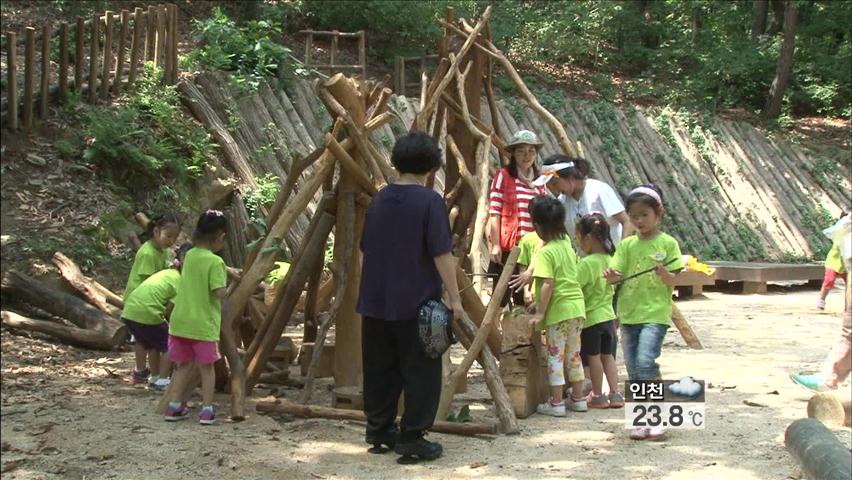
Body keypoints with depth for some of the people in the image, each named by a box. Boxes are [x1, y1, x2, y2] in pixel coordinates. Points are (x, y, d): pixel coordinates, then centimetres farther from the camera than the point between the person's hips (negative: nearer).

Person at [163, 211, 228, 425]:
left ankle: (174, 406, 18)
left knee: (184, 365, 17)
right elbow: (220, 293, -22)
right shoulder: (215, 262, -16)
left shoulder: (189, 255, 6)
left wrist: (228, 272, 18)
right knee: (206, 367, 8)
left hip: (180, 321, 6)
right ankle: (207, 409, 8)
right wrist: (228, 287, -1)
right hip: (203, 324, -6)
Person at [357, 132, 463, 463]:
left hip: (376, 302, 6)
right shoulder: (430, 201, -11)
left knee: (380, 370, 15)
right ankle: (412, 438, 3)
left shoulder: (379, 200, 8)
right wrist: (454, 296, -7)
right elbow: (442, 255, -14)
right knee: (421, 373, 3)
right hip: (417, 301, -6)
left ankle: (379, 431, 23)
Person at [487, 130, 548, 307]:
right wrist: (495, 244, -12)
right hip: (506, 247, -5)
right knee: (501, 296, -3)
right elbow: (494, 213, -6)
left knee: (523, 298, 10)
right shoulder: (504, 176, -2)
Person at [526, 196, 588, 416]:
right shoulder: (567, 244, 8)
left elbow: (548, 284, -21)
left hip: (558, 309, -7)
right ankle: (578, 398, 23)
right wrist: (530, 273, 24)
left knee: (555, 355, 0)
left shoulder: (545, 252, -14)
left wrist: (540, 312, -17)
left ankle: (556, 402, 3)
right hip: (577, 306, 7)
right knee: (573, 354, 16)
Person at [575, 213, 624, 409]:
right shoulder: (609, 259, 3)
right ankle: (615, 393, 16)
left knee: (593, 356, 6)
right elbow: (611, 287, 11)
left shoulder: (586, 263, -21)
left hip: (591, 317, -7)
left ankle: (598, 396, 14)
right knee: (607, 355, 15)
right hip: (608, 314, 7)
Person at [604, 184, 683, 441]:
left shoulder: (667, 243, -1)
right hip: (629, 313, 5)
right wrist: (611, 276, -20)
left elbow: (673, 282, -2)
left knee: (645, 361, -19)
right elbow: (616, 275, 2)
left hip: (655, 313, -5)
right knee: (633, 368, 7)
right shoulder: (627, 245, 9)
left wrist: (663, 273, -22)